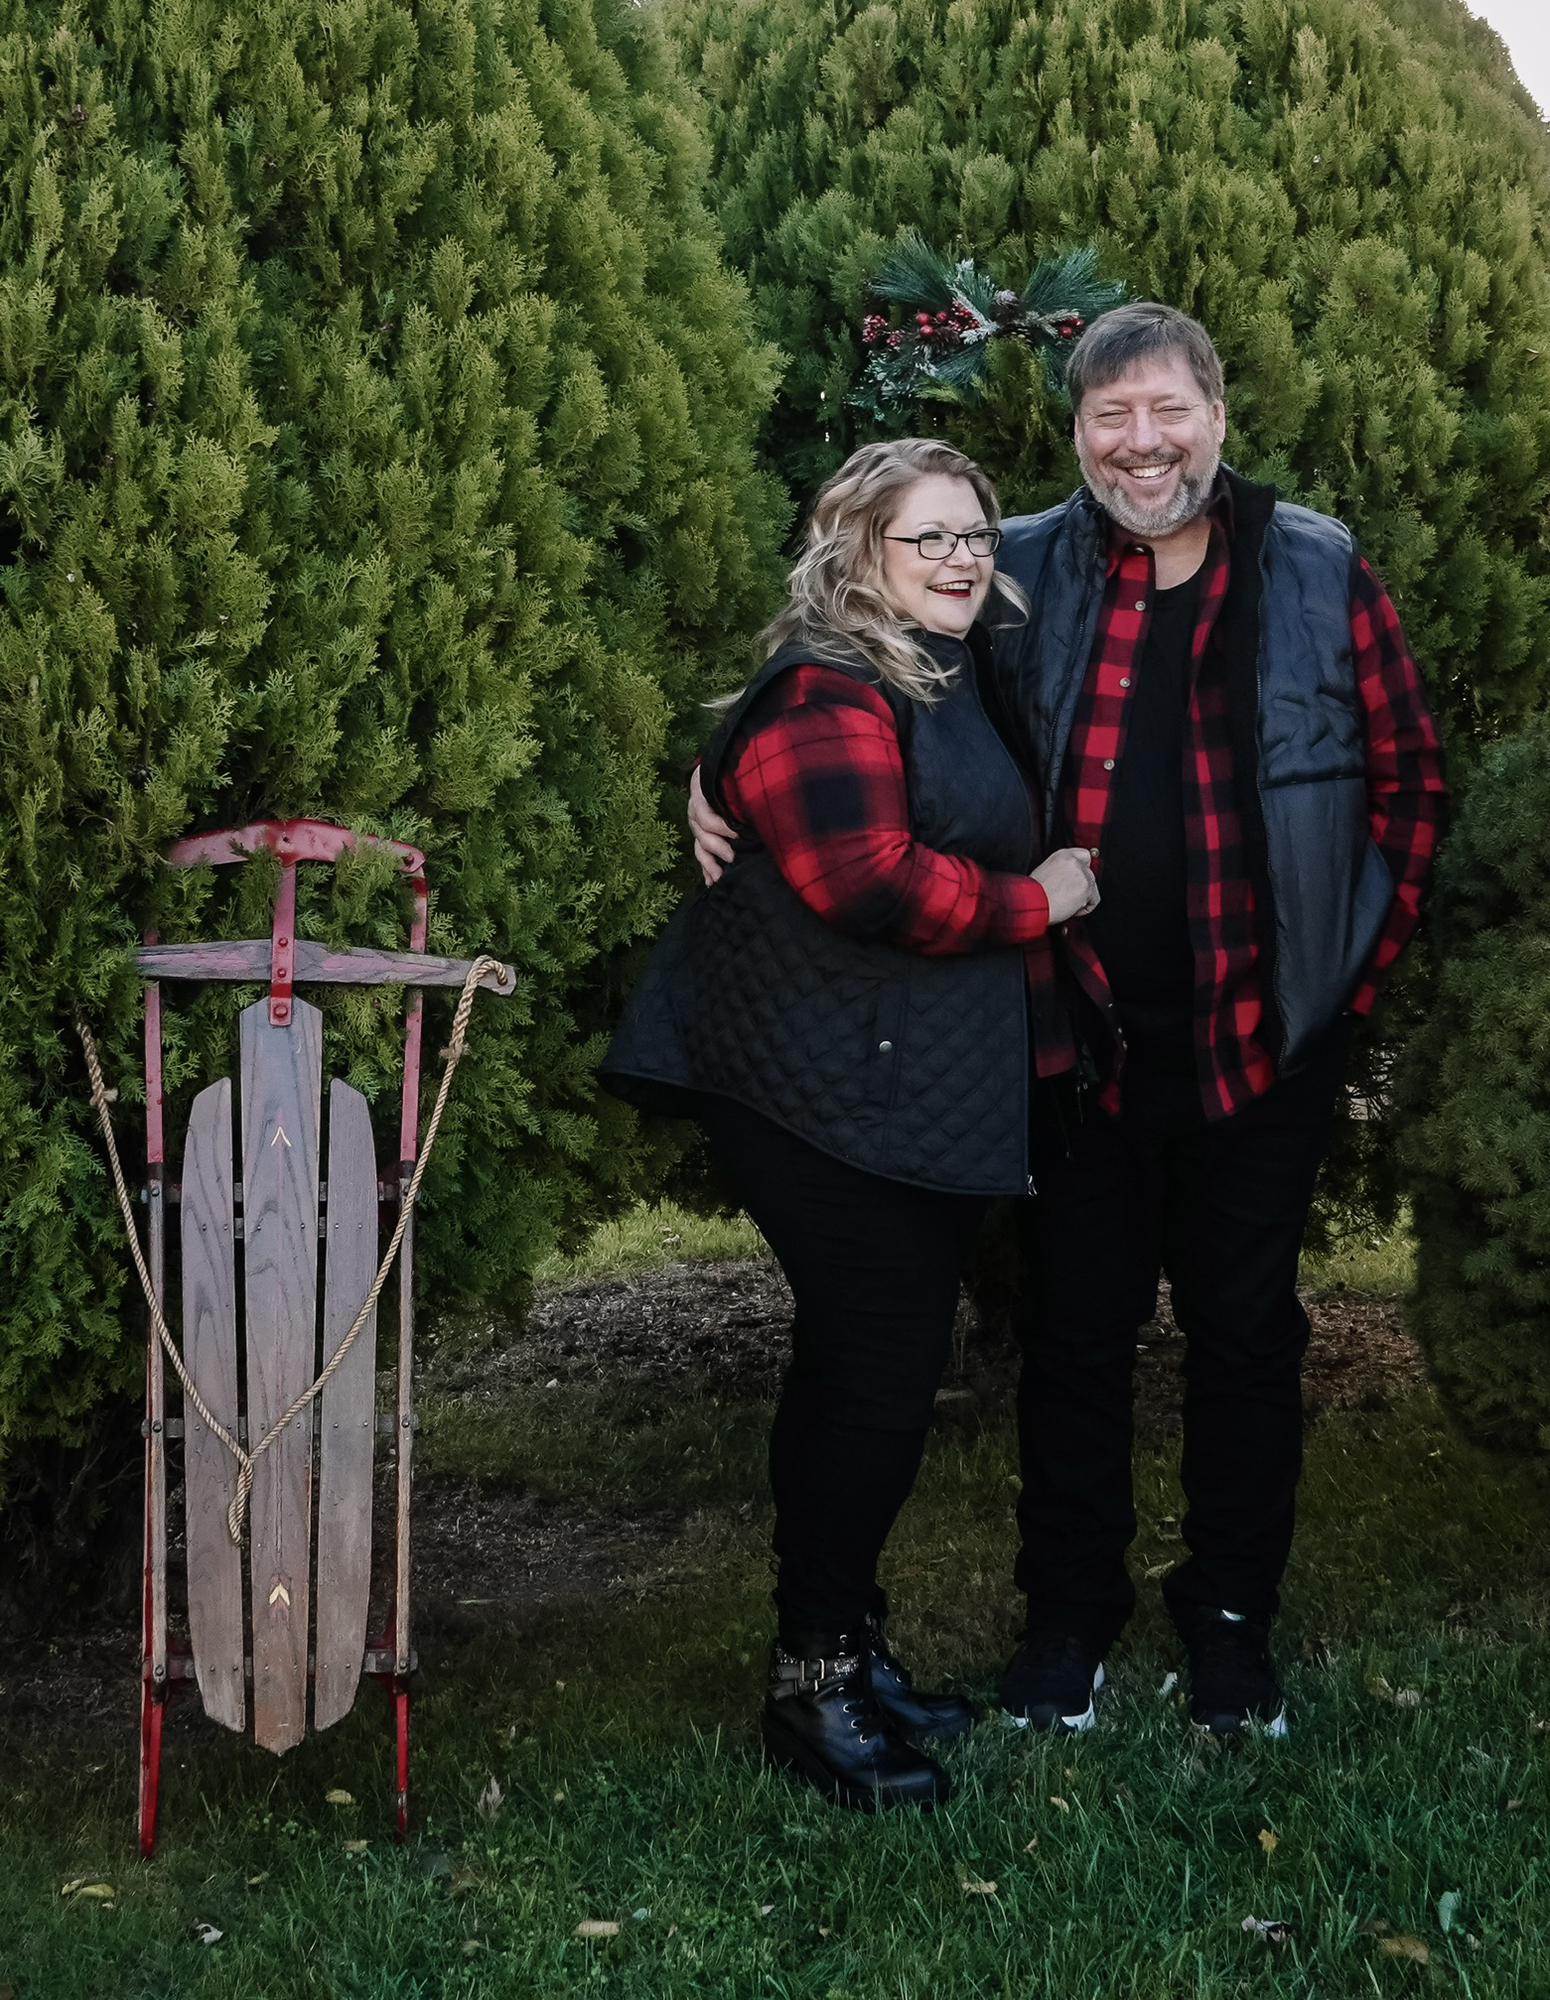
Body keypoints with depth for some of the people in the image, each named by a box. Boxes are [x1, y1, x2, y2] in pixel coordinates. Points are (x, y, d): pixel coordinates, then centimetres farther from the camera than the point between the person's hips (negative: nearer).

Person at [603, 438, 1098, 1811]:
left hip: (925, 1098, 9)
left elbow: (977, 850, 32)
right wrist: (1034, 901, -13)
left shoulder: (953, 681, 15)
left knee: (864, 1372, 15)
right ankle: (812, 1684, 6)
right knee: (876, 1377, -7)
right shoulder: (825, 694, -14)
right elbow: (868, 879, -26)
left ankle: (850, 1647, 27)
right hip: (831, 1096, -9)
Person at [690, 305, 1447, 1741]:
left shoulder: (1321, 571, -3)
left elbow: (1407, 777, 2)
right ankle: (1068, 1611, 30)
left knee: (1245, 1332, 12)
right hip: (1081, 1034, 1)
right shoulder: (1020, 575, -1)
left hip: (1261, 1037, 0)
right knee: (1075, 1331, 12)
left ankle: (1232, 1614, 30)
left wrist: (1357, 960, -3)